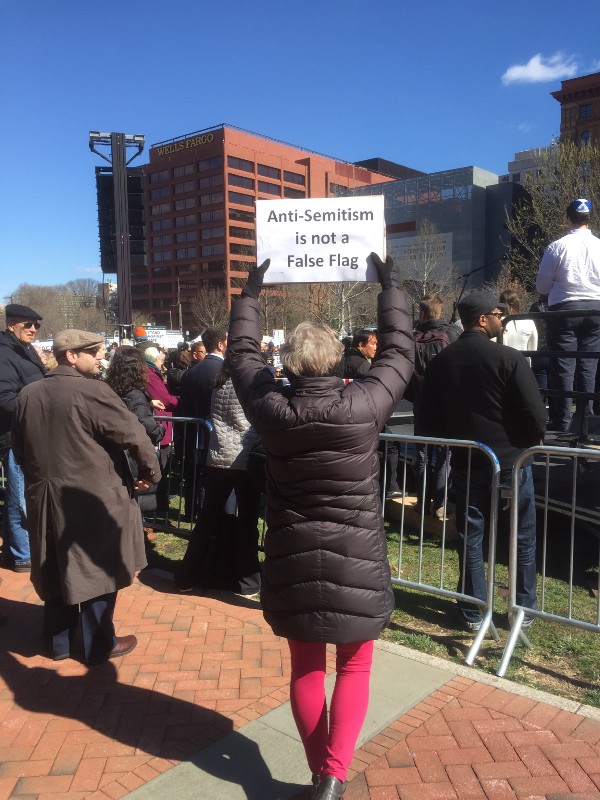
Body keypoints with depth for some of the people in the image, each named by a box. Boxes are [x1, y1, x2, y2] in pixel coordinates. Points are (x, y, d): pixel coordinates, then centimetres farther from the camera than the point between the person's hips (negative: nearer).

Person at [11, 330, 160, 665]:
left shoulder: (28, 394, 2)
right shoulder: (93, 392, -18)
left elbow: (19, 449, 11)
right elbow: (135, 436, -18)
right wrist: (151, 473, -3)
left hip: (46, 497, 6)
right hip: (93, 498, -6)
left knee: (59, 569, 19)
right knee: (96, 570, 9)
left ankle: (58, 642, 34)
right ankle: (100, 646, 23)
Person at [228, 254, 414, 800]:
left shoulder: (272, 411, -12)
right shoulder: (364, 406, -16)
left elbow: (243, 354, 5)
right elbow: (398, 351, -1)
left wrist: (250, 293, 17)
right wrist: (391, 285, 12)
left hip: (294, 559, 2)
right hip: (357, 558, -1)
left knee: (306, 669, 19)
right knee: (356, 666, 18)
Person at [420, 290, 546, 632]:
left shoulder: (440, 362, -1)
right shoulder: (509, 358, -15)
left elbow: (430, 419, 5)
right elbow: (536, 414, -16)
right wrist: (531, 441, 4)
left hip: (465, 462, 4)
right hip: (511, 459, -3)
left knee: (470, 536, 12)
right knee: (523, 537, 13)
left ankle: (473, 612, 20)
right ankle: (524, 609, 23)